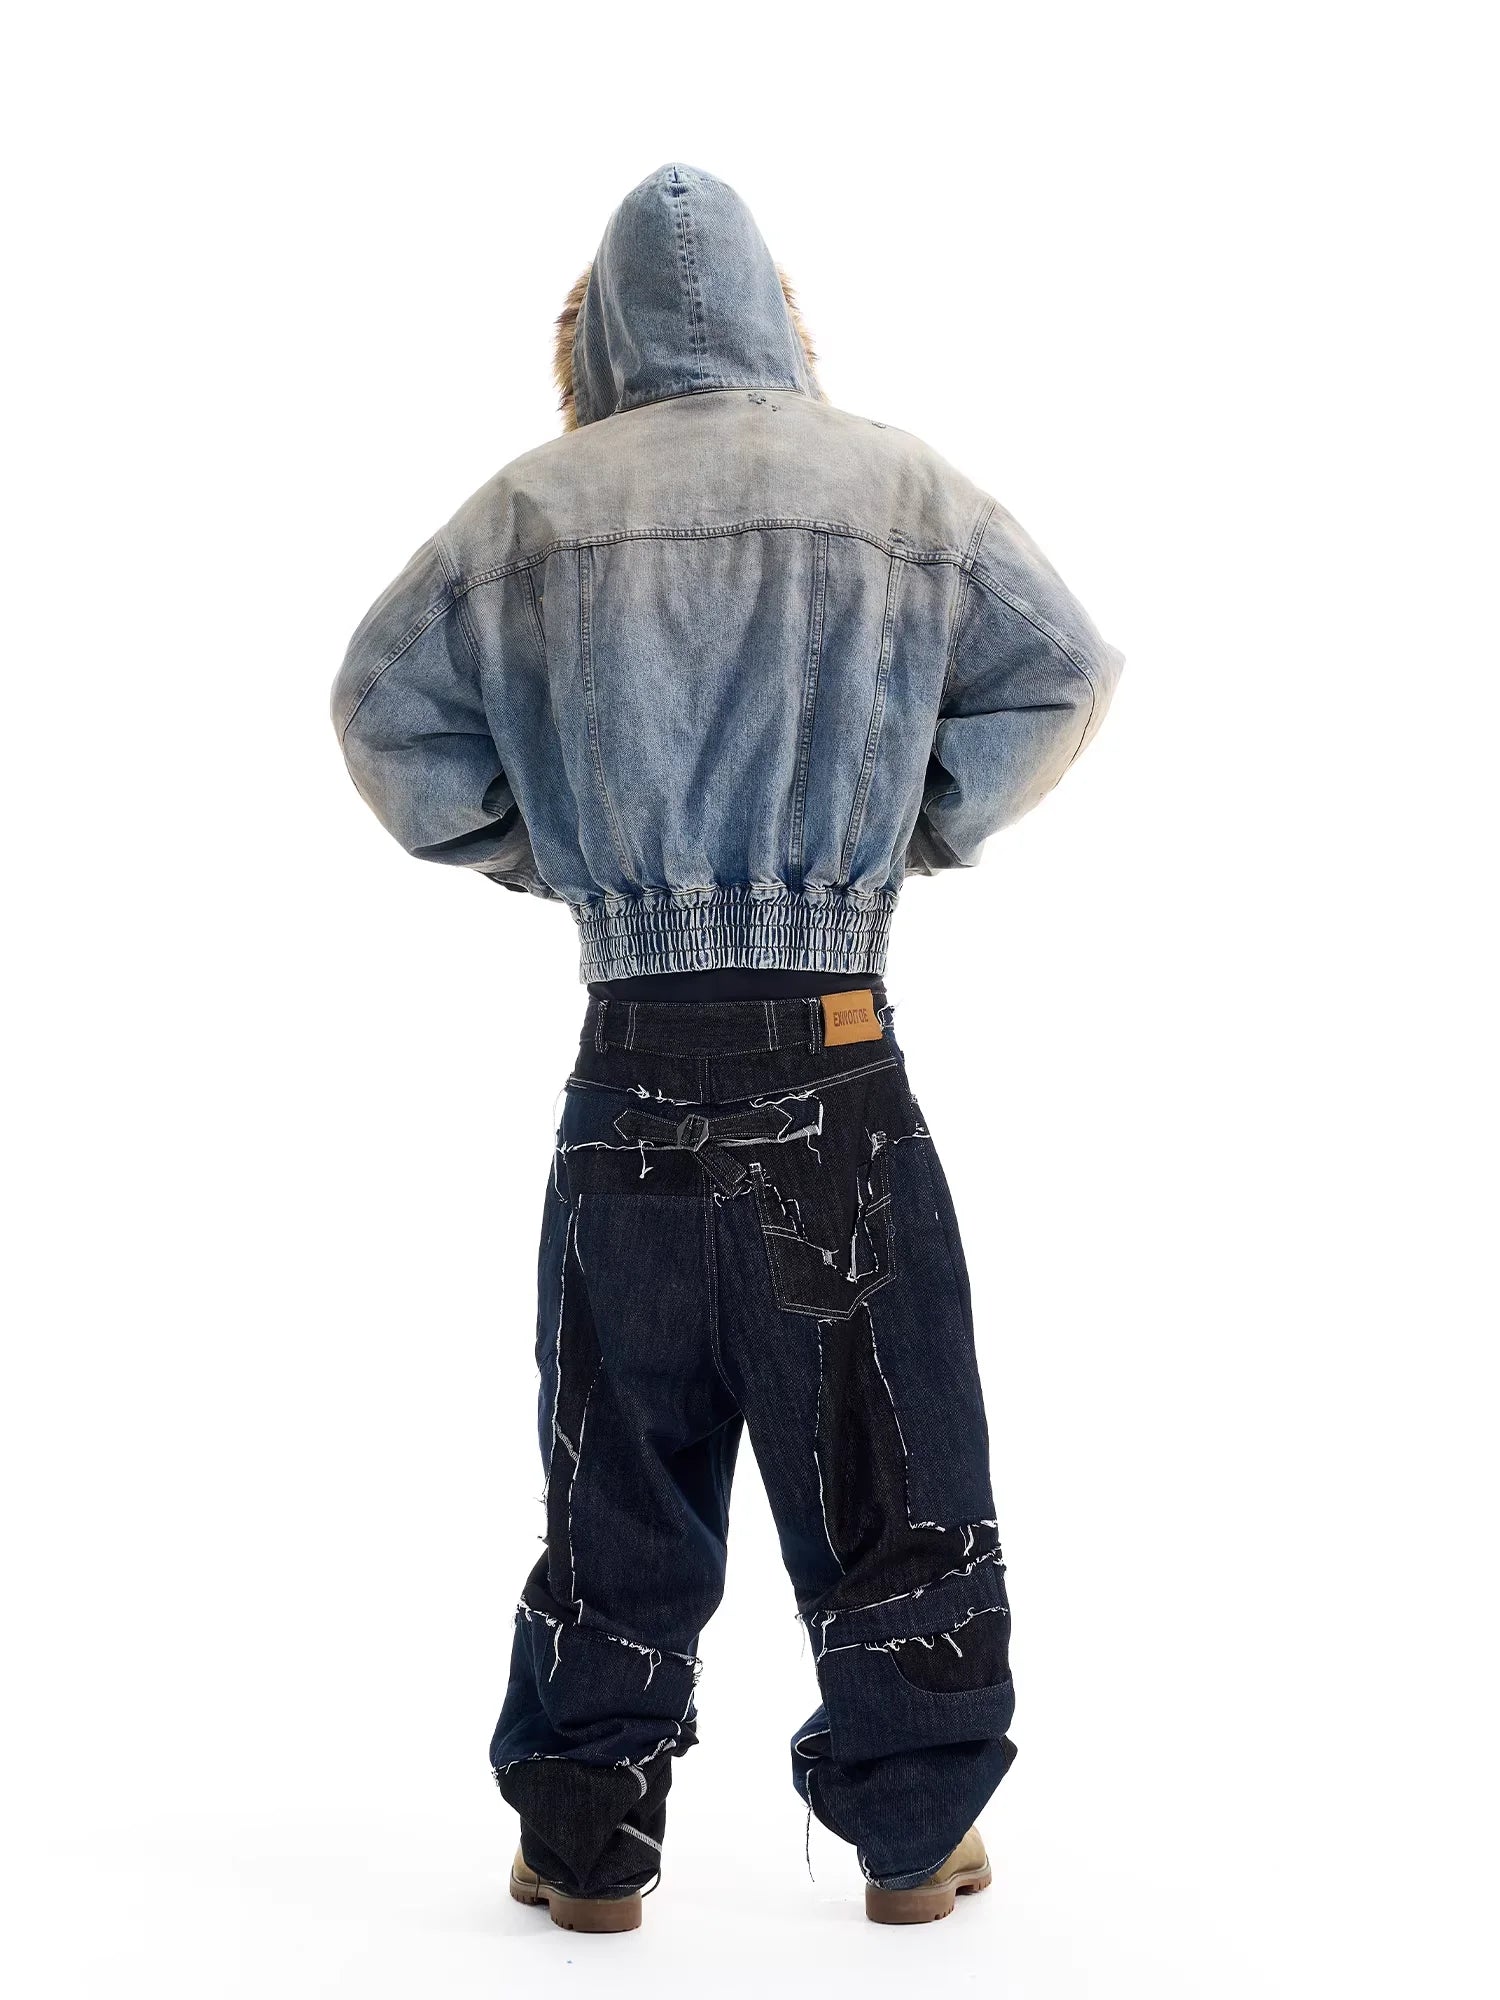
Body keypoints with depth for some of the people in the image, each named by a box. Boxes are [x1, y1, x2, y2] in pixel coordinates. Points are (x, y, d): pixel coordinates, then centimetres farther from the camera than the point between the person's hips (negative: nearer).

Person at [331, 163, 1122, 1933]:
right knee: (886, 1470, 11)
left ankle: (585, 1843, 20)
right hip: (837, 1064, -1)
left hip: (630, 1071, 1)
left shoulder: (531, 511, 3)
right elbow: (1063, 673, 7)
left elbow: (381, 704, 9)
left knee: (617, 1470, 12)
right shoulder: (897, 488, 2)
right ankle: (915, 1833, 20)